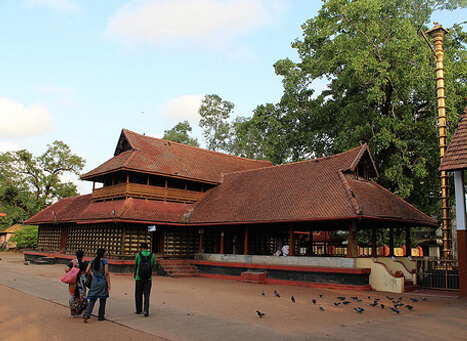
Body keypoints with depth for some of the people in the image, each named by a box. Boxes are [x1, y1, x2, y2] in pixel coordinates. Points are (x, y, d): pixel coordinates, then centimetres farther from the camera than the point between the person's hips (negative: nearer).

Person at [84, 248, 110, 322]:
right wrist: (109, 284, -9)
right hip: (102, 282, -3)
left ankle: (87, 315, -11)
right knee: (102, 300, 9)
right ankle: (101, 316, 16)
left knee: (92, 300, 6)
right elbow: (107, 273, -11)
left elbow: (87, 271, 1)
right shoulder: (104, 261, -6)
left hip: (94, 281, 3)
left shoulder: (92, 261, 6)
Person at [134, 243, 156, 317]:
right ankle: (146, 310, -9)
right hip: (148, 278, 1)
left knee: (138, 295, 13)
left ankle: (139, 310, 22)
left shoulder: (138, 255, -5)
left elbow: (135, 266, 6)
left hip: (139, 278, -1)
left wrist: (135, 274, 23)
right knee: (147, 295, 4)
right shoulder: (152, 255, -1)